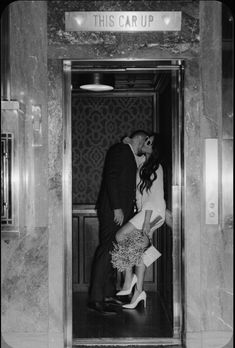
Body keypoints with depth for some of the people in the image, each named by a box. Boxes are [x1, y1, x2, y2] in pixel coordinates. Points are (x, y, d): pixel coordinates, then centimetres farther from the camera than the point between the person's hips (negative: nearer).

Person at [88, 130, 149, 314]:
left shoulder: (131, 157, 23)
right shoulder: (120, 150, -6)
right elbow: (111, 178, -16)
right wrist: (117, 208, -22)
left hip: (122, 211, 10)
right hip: (113, 210, -10)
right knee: (107, 249, -12)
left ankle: (109, 294, 16)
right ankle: (96, 299, -13)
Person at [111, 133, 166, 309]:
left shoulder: (155, 168, -12)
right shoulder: (144, 164, 12)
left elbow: (154, 196, -17)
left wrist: (146, 221, -20)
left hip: (153, 212, -9)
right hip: (144, 212, 9)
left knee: (120, 237, -10)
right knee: (138, 250, 5)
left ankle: (129, 278, 4)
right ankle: (138, 292, 9)